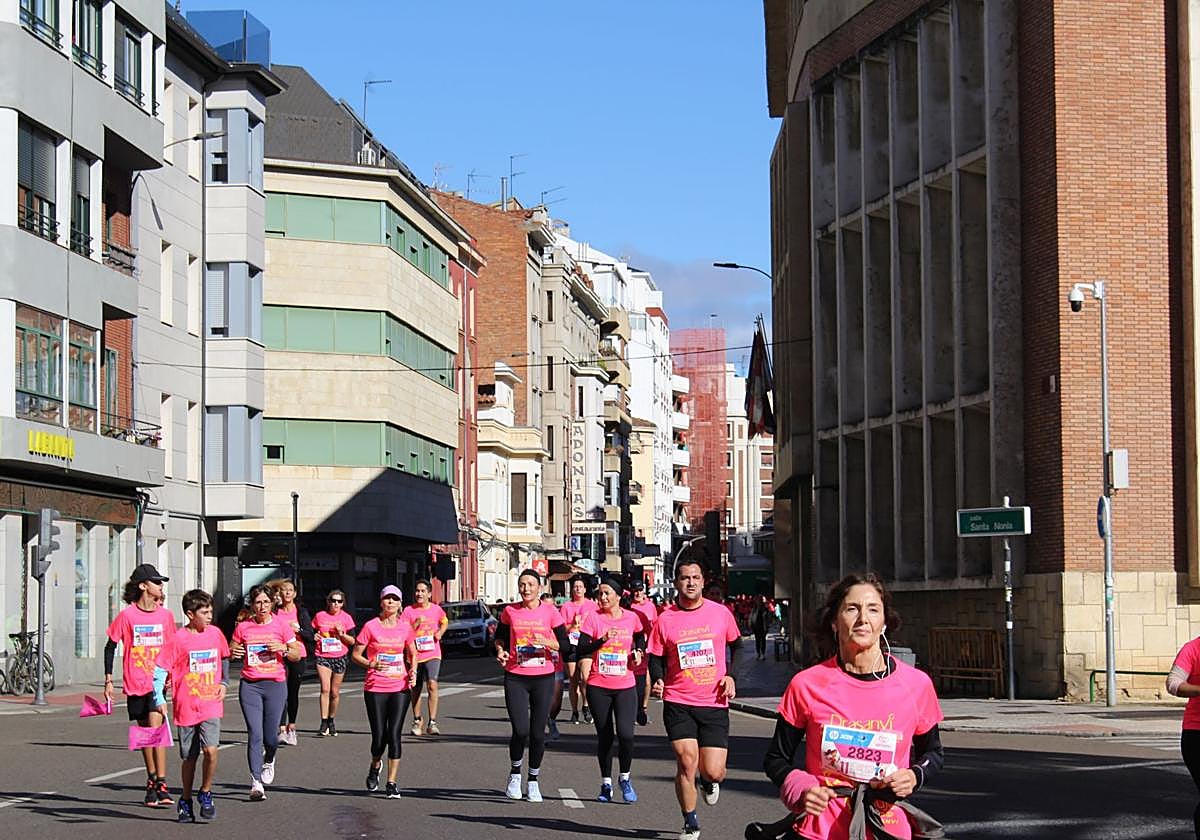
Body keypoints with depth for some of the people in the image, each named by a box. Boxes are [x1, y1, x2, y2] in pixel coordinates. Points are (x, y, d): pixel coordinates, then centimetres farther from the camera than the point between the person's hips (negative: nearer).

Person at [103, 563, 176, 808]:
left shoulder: (166, 615, 4)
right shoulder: (127, 615, -3)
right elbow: (111, 647, 3)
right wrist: (108, 680, 0)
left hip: (157, 683, 0)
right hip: (134, 684, 0)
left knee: (156, 728, -15)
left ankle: (161, 784, -16)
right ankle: (151, 781, 22)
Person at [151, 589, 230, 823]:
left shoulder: (216, 634, 5)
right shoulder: (178, 639, -8)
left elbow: (224, 659, 23)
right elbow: (160, 669, -7)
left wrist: (224, 683, 10)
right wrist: (159, 700, -13)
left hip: (211, 705, 2)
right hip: (186, 707, -2)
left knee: (211, 750, -17)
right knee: (189, 758, 8)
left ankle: (205, 794, 5)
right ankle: (185, 801, 27)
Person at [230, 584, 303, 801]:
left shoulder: (280, 625, 1)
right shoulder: (243, 627, 3)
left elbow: (297, 655, 6)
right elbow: (231, 650, 15)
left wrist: (284, 649, -14)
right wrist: (233, 652, -8)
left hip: (275, 684, 0)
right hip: (250, 685, 0)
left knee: (270, 737, 1)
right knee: (254, 734, -9)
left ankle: (269, 761, 35)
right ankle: (256, 782, -6)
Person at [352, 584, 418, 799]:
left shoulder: (405, 627, 6)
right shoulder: (371, 626, -3)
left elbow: (412, 654, 20)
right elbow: (355, 654, 2)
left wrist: (413, 670, 1)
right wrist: (371, 664, -16)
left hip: (400, 688, 2)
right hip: (375, 689, -2)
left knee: (394, 735, -6)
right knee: (379, 737, -1)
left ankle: (391, 783, 1)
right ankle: (375, 766, 32)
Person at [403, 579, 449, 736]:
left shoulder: (437, 609, 2)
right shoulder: (409, 610, -4)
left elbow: (445, 622, 23)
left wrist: (440, 632, 3)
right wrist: (416, 623, -21)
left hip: (432, 654, -1)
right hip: (414, 655, 1)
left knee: (432, 684, -20)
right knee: (416, 690, 12)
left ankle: (432, 723, -19)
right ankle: (417, 722, 32)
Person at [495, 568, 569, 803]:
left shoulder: (550, 612, -1)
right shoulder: (510, 611, 3)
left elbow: (564, 643, 0)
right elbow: (500, 636, 18)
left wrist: (547, 642, -18)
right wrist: (500, 649, -3)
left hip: (543, 678, 0)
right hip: (515, 678, 0)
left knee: (538, 733, 3)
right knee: (520, 731, -11)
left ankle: (533, 781, 20)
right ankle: (515, 773, 15)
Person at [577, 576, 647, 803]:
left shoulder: (632, 618, 2)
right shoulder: (593, 618, -3)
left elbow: (640, 638, 24)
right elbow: (581, 649, -10)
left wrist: (639, 652, 5)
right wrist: (603, 640, -22)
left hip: (626, 686, 0)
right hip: (598, 686, 0)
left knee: (625, 734, -13)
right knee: (604, 736, 6)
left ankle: (625, 778, 10)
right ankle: (606, 783, 21)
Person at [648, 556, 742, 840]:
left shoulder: (721, 613, 2)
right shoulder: (665, 619, -1)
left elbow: (736, 646, 17)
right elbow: (656, 658, 7)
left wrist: (731, 676, 3)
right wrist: (657, 681, -12)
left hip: (715, 703, 1)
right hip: (678, 703, 0)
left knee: (713, 772, -5)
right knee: (686, 761, -10)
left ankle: (709, 781, 35)